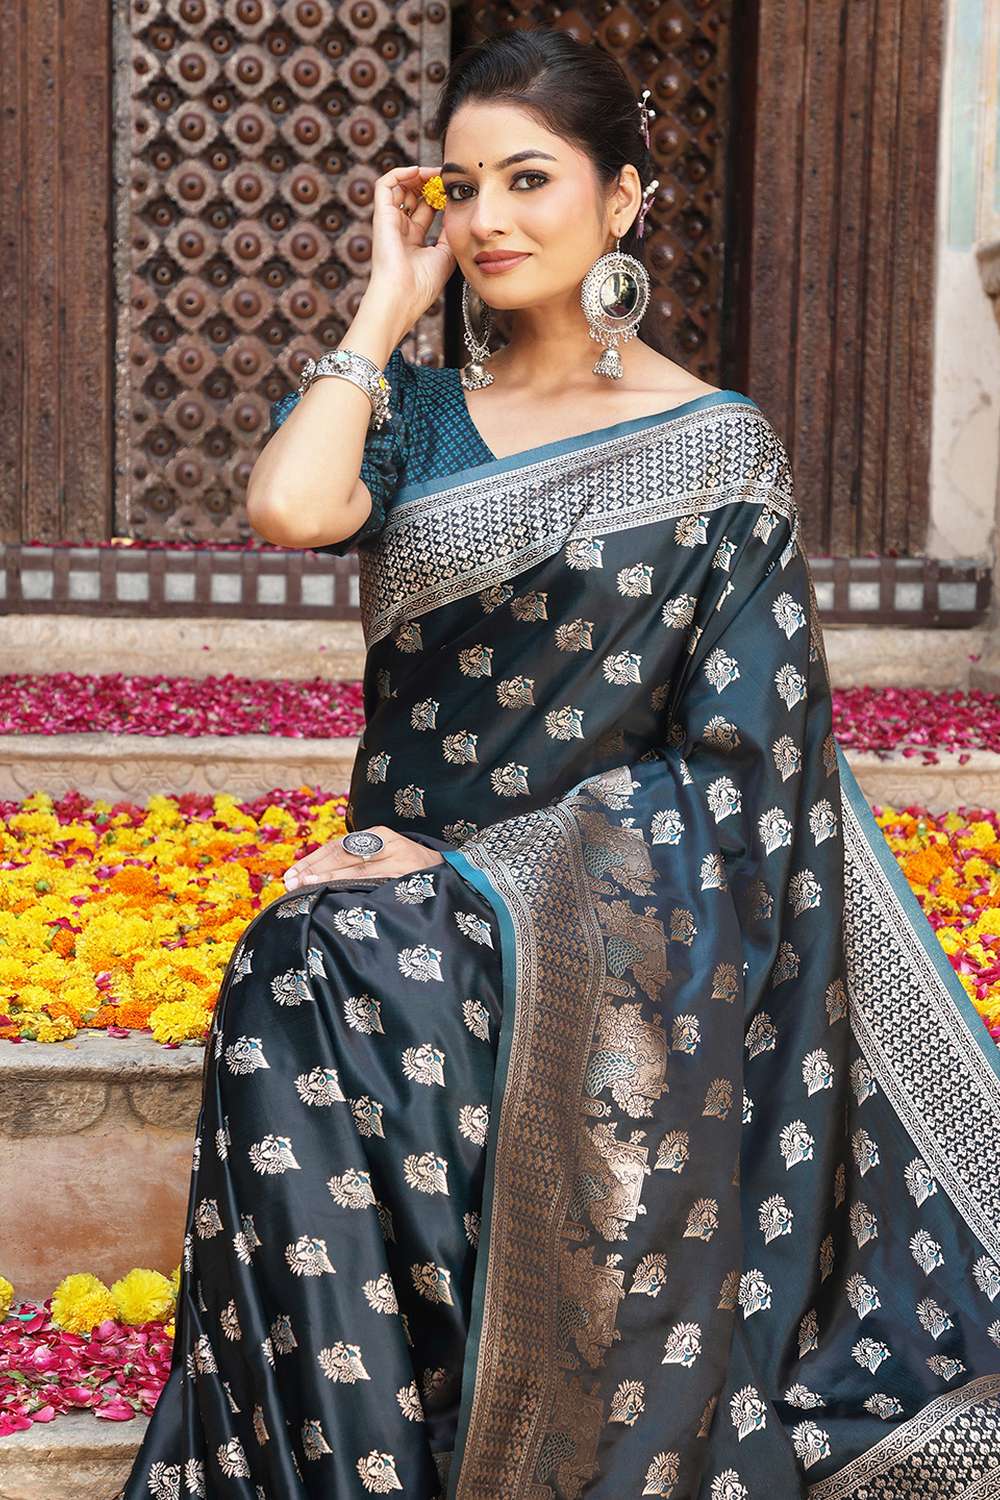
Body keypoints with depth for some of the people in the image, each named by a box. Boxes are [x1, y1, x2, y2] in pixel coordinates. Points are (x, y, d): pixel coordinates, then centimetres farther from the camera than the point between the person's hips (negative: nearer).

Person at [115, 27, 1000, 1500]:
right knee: (298, 979, -30)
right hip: (412, 893, 4)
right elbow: (291, 509, -13)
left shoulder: (718, 450, 2)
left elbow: (732, 771, -3)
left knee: (316, 990, -31)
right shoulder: (415, 409, 12)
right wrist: (390, 302, 0)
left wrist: (468, 867, -11)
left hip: (622, 922, -3)